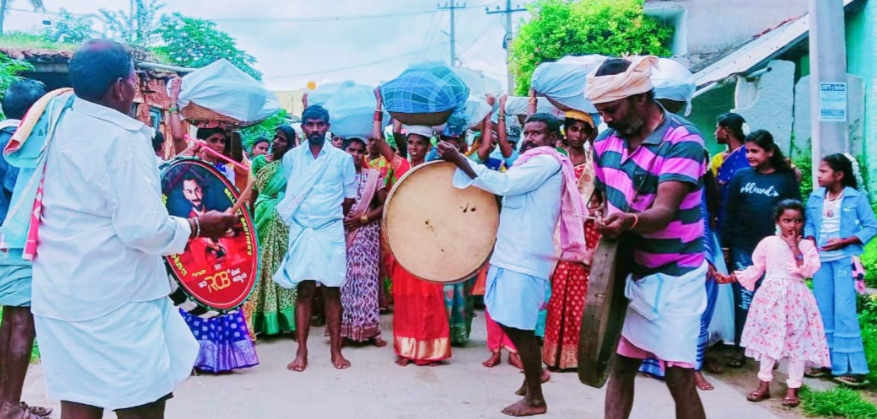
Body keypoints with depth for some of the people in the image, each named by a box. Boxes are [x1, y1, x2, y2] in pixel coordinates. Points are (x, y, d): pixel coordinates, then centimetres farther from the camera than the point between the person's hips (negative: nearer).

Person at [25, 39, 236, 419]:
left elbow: (28, 211, 18)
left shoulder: (55, 129, 9)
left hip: (58, 293, 8)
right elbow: (144, 229, -21)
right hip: (115, 299, -8)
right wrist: (199, 226, -7)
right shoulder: (123, 137, -16)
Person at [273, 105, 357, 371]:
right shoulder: (291, 158, 6)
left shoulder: (343, 158, 2)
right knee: (304, 290, 1)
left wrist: (332, 217, 11)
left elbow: (350, 197, 8)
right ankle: (301, 351, 8)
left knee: (332, 290, 3)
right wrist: (298, 214, 9)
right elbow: (286, 194, 14)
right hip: (300, 232, 1)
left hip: (331, 232, -1)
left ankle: (336, 350, 11)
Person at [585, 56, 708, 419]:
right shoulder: (606, 142, 3)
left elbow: (664, 211, -28)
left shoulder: (683, 140, -17)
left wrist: (630, 221, -47)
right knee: (621, 365, 11)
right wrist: (607, 226, -2)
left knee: (679, 377, -5)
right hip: (626, 271, 6)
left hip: (673, 276, -6)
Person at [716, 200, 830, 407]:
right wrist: (732, 277, -4)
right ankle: (764, 385, 18)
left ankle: (793, 388, 14)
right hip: (771, 296, 1)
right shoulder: (768, 242, 2)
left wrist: (795, 248, -16)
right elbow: (755, 270, 6)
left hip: (795, 298, -1)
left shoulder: (806, 245, 0)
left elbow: (808, 271, -13)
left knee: (797, 340, 3)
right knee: (768, 338, 8)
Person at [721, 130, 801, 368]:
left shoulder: (786, 179, 1)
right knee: (743, 300, 4)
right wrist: (725, 246, 2)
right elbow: (729, 213, 5)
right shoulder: (741, 176, 4)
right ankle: (739, 349, 12)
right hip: (742, 249, 1)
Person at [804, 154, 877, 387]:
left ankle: (853, 368, -2)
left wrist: (844, 241, -16)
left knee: (844, 310, -8)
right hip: (820, 259, 5)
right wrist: (810, 239, -8)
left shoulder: (857, 198, -6)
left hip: (844, 259, -5)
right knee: (823, 310, 9)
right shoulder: (815, 198, 6)